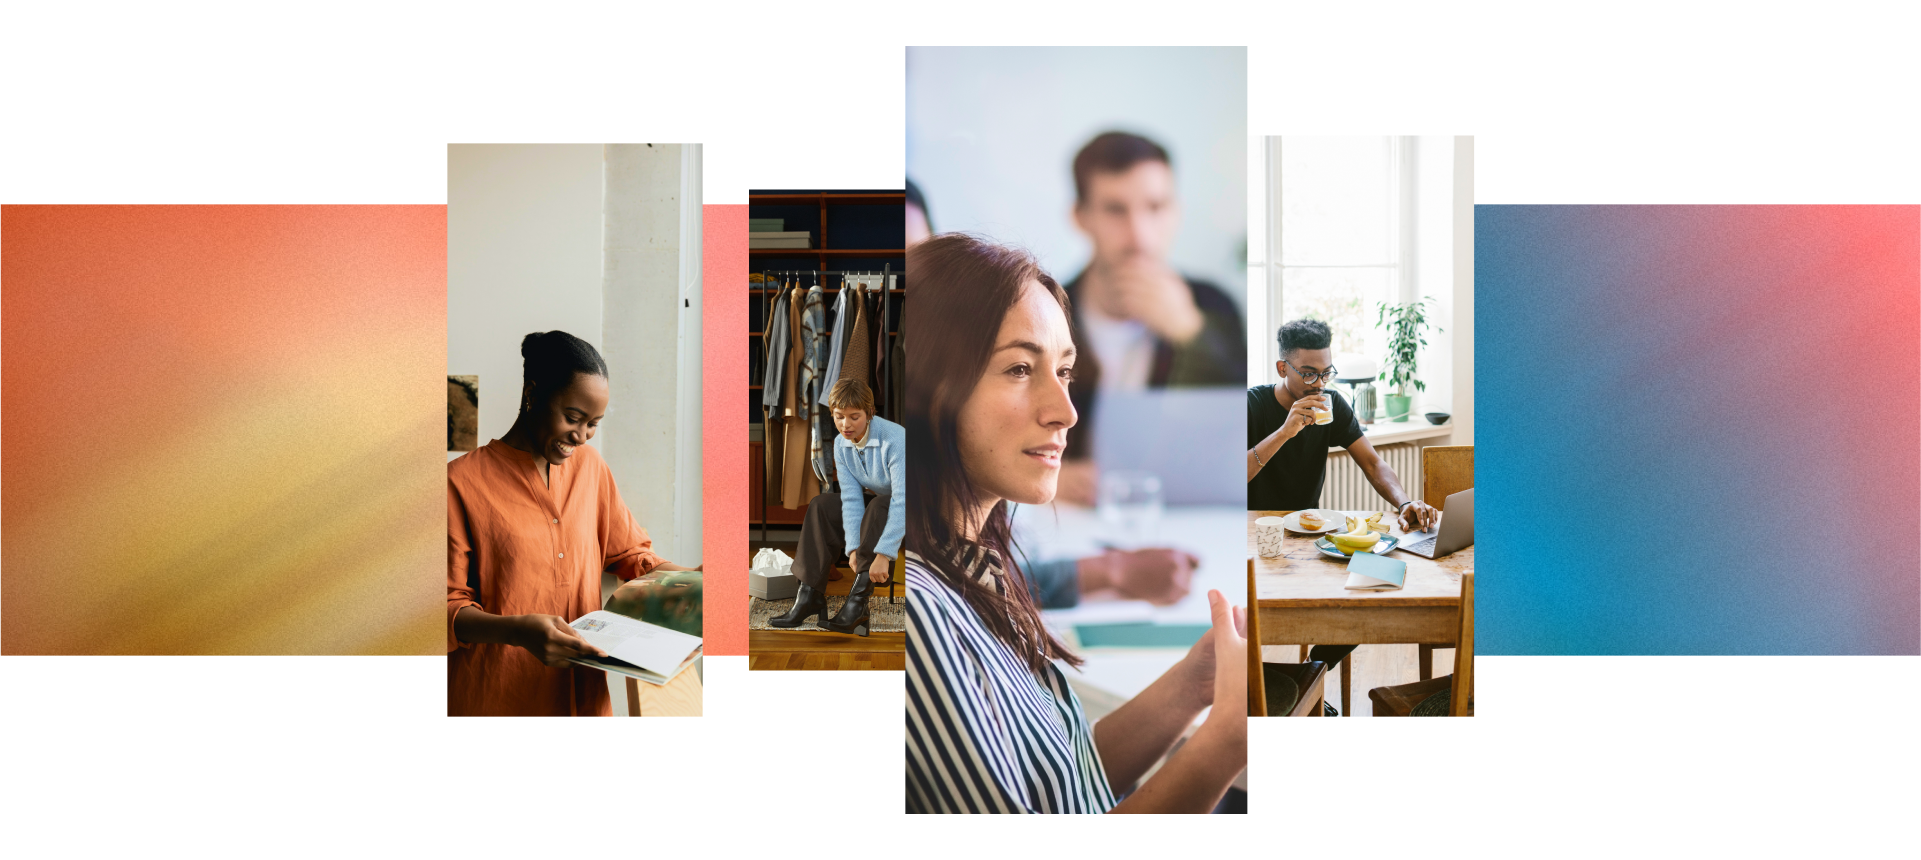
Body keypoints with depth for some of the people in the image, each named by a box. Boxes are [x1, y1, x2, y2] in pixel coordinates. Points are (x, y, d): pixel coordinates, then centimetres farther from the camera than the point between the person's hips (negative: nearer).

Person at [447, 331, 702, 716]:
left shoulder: (590, 465, 8)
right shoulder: (462, 482, -10)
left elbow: (633, 558, 14)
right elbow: (448, 610, -13)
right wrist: (519, 631, -30)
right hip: (495, 700, -5)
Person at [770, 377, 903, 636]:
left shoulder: (895, 439, -29)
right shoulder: (841, 444, -7)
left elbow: (901, 501, -36)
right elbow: (851, 497, -10)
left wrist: (883, 553, -42)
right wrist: (854, 547, -23)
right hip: (878, 501, 8)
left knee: (879, 506, -35)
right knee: (821, 506, -4)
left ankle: (858, 601, -35)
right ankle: (809, 597, -11)